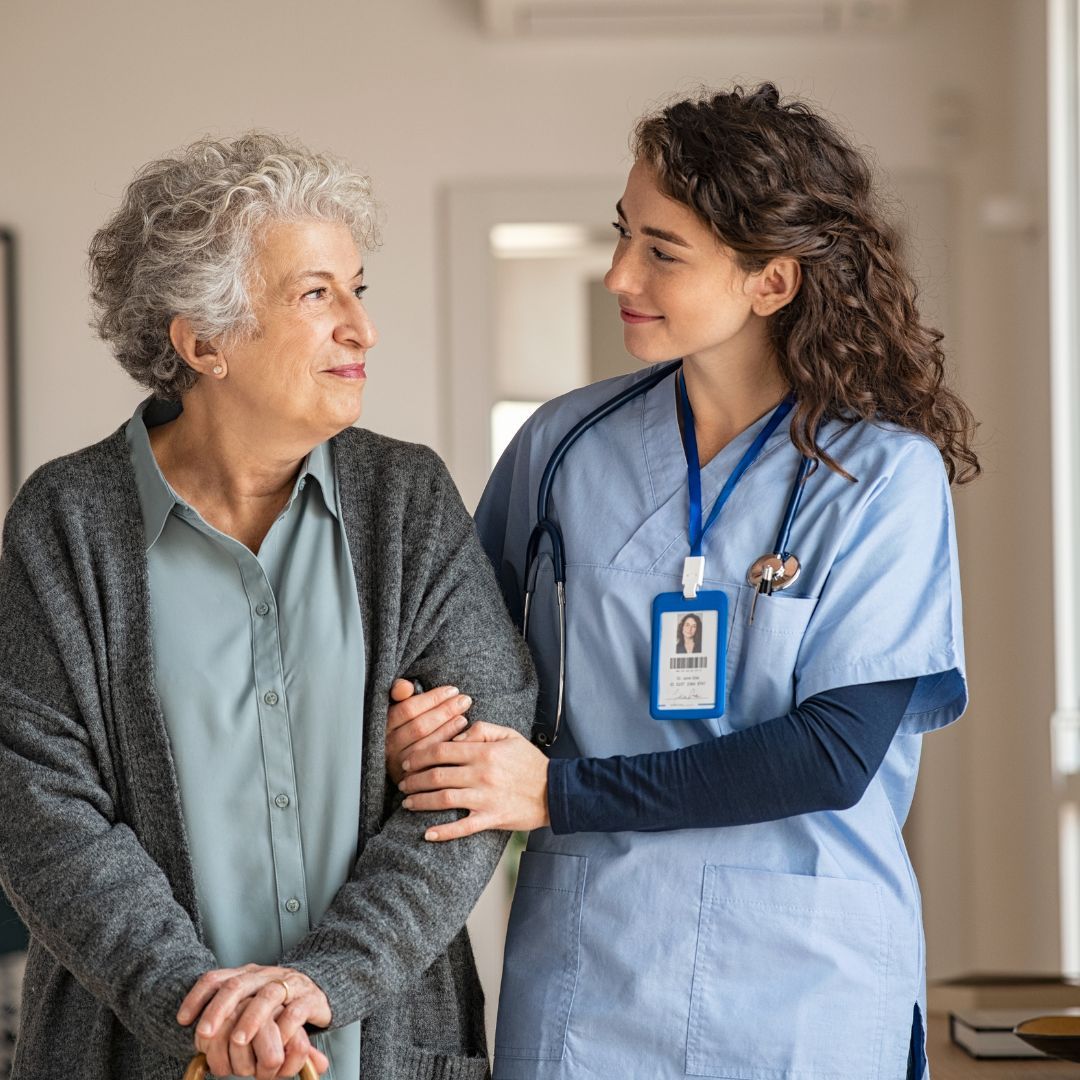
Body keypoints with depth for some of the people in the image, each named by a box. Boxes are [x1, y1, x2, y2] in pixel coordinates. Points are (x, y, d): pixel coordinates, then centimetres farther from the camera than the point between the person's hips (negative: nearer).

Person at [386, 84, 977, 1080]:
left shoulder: (885, 475, -8)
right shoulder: (566, 444, 2)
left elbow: (835, 754, -14)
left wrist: (562, 792, -14)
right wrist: (424, 723, -12)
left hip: (807, 988, -2)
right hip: (585, 962, 3)